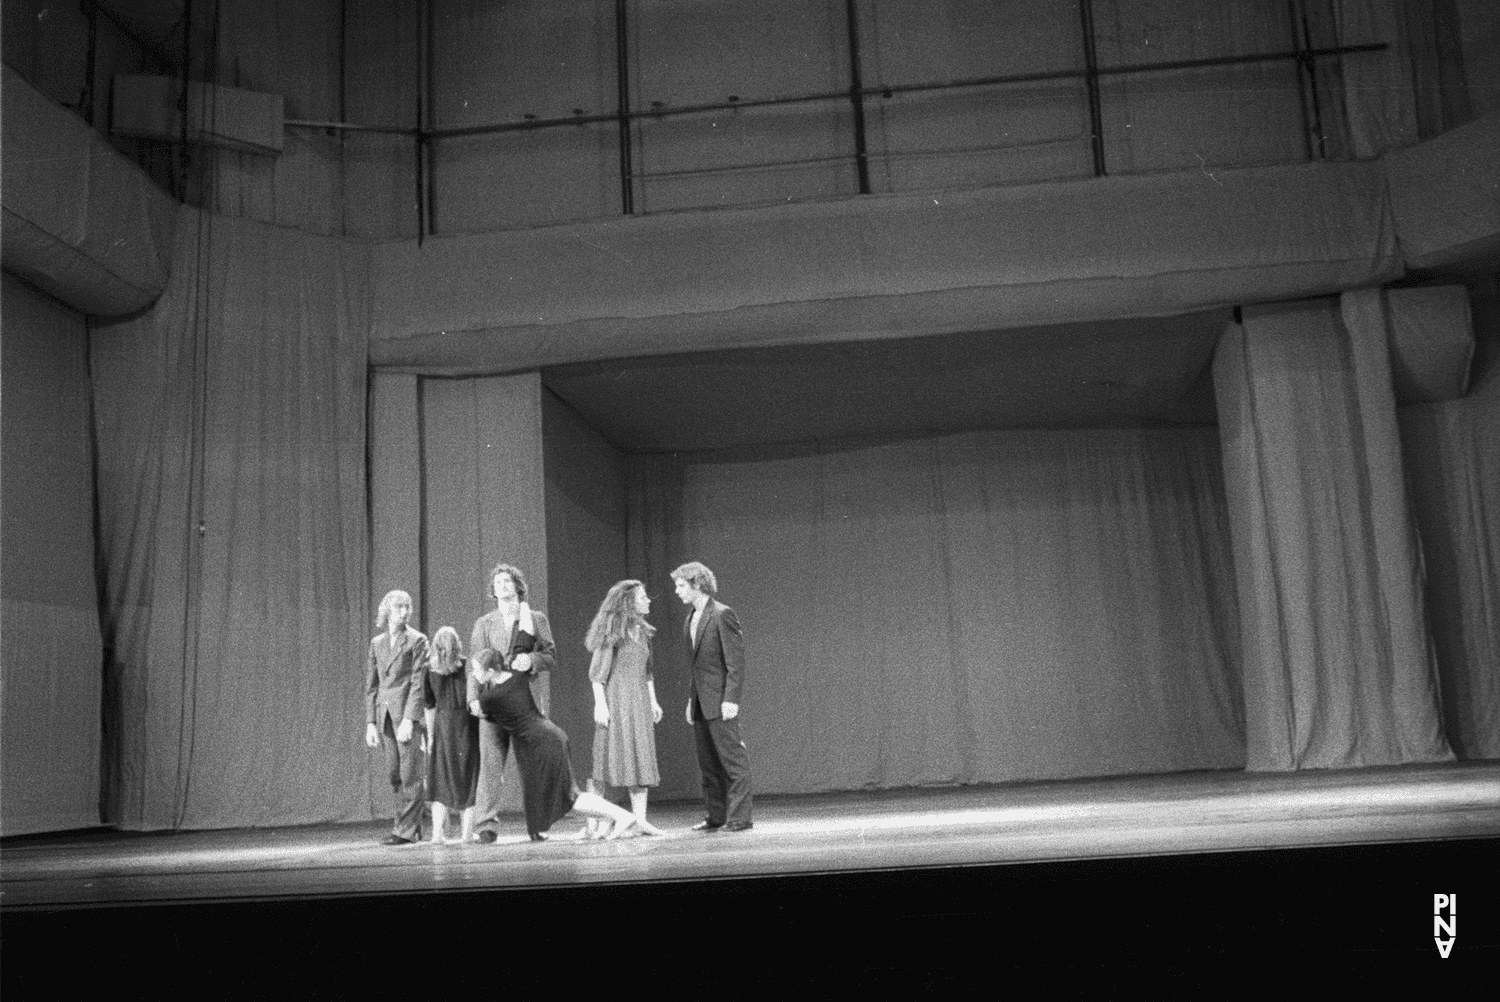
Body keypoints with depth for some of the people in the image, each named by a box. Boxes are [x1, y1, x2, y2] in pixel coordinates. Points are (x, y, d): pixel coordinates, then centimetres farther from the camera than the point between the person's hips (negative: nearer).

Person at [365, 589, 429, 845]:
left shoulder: (417, 641, -2)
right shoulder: (376, 643, 13)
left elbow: (418, 683, -8)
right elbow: (371, 685, 14)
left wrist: (409, 719, -17)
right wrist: (370, 723, 8)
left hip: (408, 711, -5)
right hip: (385, 713, 5)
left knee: (409, 773, -5)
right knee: (393, 774, 7)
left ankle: (406, 829, 0)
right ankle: (412, 823, 19)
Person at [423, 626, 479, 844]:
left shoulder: (429, 670, 0)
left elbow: (429, 706, 4)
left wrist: (430, 736, 10)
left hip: (443, 724, 2)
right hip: (467, 724, -2)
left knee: (441, 781, 9)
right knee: (469, 779, 7)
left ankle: (438, 832, 2)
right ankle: (466, 833, 5)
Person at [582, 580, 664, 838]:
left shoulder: (643, 632, 13)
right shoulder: (612, 632, -8)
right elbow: (597, 671, -10)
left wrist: (653, 701, 13)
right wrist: (600, 704, -16)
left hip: (639, 701, 7)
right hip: (614, 701, -7)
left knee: (642, 759, 4)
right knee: (605, 758, -5)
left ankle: (640, 821, 8)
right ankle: (593, 823, 1)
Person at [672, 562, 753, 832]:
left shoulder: (722, 614, -10)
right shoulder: (690, 620, 16)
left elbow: (736, 661, -13)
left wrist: (730, 699, -19)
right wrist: (691, 699, 16)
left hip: (720, 702, -8)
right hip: (701, 704, 9)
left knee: (732, 759, -4)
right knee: (708, 764, 11)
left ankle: (739, 817, -1)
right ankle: (716, 815, 18)